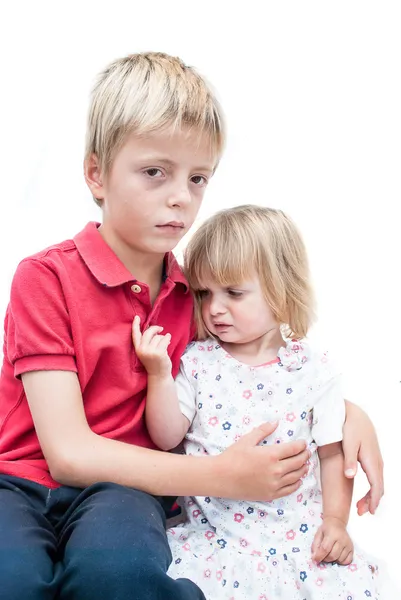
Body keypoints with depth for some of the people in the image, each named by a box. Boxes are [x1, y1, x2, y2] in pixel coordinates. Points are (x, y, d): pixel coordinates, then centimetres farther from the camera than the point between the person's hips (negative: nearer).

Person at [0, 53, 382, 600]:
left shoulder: (193, 292, 7)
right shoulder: (45, 278, -10)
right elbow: (68, 452, -16)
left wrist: (348, 411, 1)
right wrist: (223, 477, -20)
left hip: (125, 490, 3)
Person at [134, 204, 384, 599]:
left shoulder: (316, 370, 0)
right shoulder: (196, 361, 2)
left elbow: (332, 454, 6)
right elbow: (167, 439, 0)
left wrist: (335, 519, -3)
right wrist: (159, 374, -12)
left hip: (297, 530, 0)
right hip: (213, 531, 0)